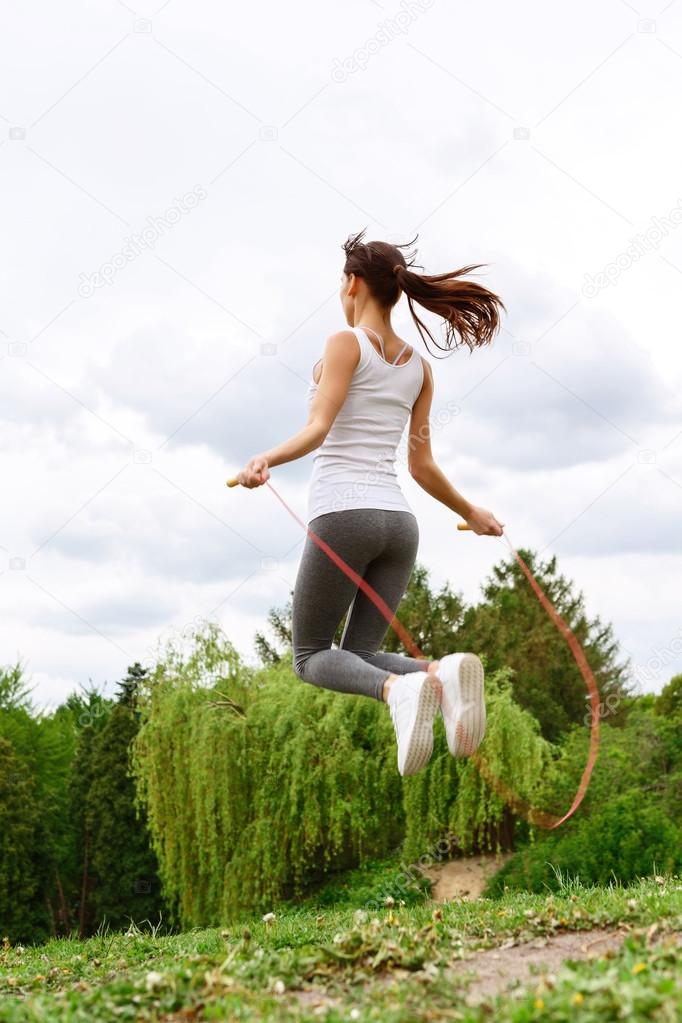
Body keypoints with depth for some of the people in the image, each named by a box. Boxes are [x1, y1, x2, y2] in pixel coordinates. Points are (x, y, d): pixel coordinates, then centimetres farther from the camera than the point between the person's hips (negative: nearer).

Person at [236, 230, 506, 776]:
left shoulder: (346, 343, -1)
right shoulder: (419, 367, 15)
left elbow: (317, 429, -17)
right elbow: (422, 467, 16)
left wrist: (266, 460, -33)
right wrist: (472, 513, 31)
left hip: (342, 516, -6)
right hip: (398, 522, 6)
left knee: (311, 656, 8)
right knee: (360, 654, 15)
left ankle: (399, 689, -25)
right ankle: (444, 672, -18)